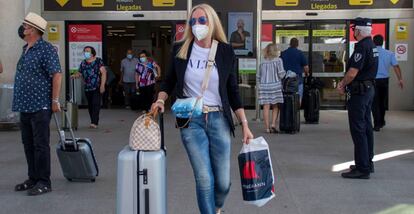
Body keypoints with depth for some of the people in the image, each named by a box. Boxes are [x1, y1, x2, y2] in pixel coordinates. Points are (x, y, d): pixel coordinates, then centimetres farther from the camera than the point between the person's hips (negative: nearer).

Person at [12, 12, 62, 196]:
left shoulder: (46, 49, -11)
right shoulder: (26, 49, 16)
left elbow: (56, 74, -17)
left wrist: (55, 101, -19)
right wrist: (21, 101, 20)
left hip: (39, 106, -9)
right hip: (24, 105, 9)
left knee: (40, 145, -4)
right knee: (28, 144, 14)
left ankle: (44, 182, 3)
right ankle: (33, 179, 24)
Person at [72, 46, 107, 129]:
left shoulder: (98, 61, -1)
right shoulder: (83, 63, 13)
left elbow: (103, 72, -7)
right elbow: (79, 73, 17)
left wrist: (102, 85, -15)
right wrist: (75, 75, -7)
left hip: (97, 88, -5)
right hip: (87, 88, 6)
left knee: (96, 104, -14)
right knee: (90, 106, 10)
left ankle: (94, 122, -19)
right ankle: (94, 122, 20)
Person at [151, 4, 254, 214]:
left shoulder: (225, 51, 2)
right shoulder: (180, 49, 2)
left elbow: (233, 91, 6)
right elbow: (169, 81, 13)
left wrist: (245, 124, 1)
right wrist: (160, 100, -7)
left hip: (219, 120, 1)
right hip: (191, 121, -1)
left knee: (223, 182, 5)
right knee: (204, 180, -6)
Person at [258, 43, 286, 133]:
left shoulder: (263, 62, 9)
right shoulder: (278, 60, -2)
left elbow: (258, 76, 12)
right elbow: (281, 74, -8)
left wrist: (260, 85, 24)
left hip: (264, 86, 3)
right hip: (275, 85, -3)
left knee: (266, 107, 1)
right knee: (275, 106, 7)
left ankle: (267, 128, 2)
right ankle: (273, 124, -4)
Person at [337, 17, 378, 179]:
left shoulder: (362, 47, -19)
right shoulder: (371, 45, 13)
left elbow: (352, 72, -23)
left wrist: (343, 85, -5)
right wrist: (345, 82, 10)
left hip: (359, 91, -10)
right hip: (369, 88, 10)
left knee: (358, 129, -7)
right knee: (366, 127, 16)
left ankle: (362, 169, -5)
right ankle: (367, 163, 25)